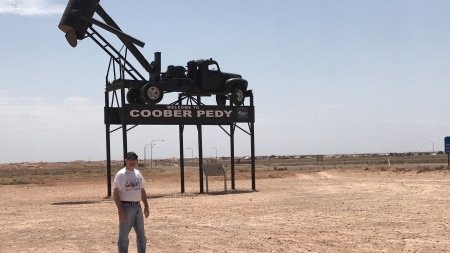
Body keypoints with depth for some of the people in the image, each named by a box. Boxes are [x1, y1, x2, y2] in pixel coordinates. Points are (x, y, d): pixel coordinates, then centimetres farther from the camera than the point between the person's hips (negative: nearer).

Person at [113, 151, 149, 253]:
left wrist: (146, 206, 13)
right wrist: (120, 210, -21)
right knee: (124, 236, -1)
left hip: (138, 206, 7)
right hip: (126, 207, -7)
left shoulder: (138, 173, 12)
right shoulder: (121, 174, -10)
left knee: (141, 234, 13)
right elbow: (116, 193, -15)